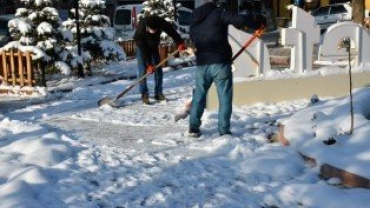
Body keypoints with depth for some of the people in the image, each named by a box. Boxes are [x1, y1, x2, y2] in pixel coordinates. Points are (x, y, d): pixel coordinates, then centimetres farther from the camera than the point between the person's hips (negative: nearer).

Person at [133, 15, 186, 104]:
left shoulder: (160, 22, -32)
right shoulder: (140, 30, -39)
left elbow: (171, 31, -25)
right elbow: (143, 49, -34)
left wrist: (180, 42, -39)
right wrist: (148, 64, -33)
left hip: (154, 46, 4)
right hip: (142, 47, -4)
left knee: (158, 70, 1)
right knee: (143, 71, -12)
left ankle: (158, 93, 10)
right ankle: (144, 94, -4)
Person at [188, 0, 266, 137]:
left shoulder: (194, 22, 19)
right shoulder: (218, 13, -2)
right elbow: (239, 20, -15)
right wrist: (257, 22, -2)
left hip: (202, 64, 5)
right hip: (220, 62, -5)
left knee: (199, 95, 16)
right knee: (225, 97, 3)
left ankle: (193, 128, 15)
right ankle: (224, 131, 4)